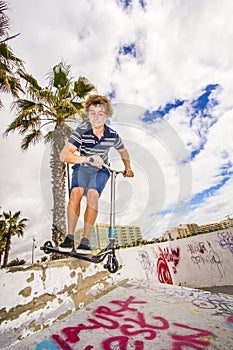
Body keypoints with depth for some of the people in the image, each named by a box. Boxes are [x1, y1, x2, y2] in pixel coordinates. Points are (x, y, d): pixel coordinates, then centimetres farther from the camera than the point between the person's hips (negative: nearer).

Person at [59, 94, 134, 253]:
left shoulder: (113, 135, -9)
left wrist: (128, 168, 17)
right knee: (76, 192, -30)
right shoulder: (82, 131, -16)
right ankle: (70, 236, -14)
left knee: (93, 194, -29)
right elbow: (64, 155, -24)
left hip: (101, 170, 1)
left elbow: (123, 151, 13)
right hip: (82, 168, 0)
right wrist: (88, 159, -36)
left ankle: (86, 239, -15)